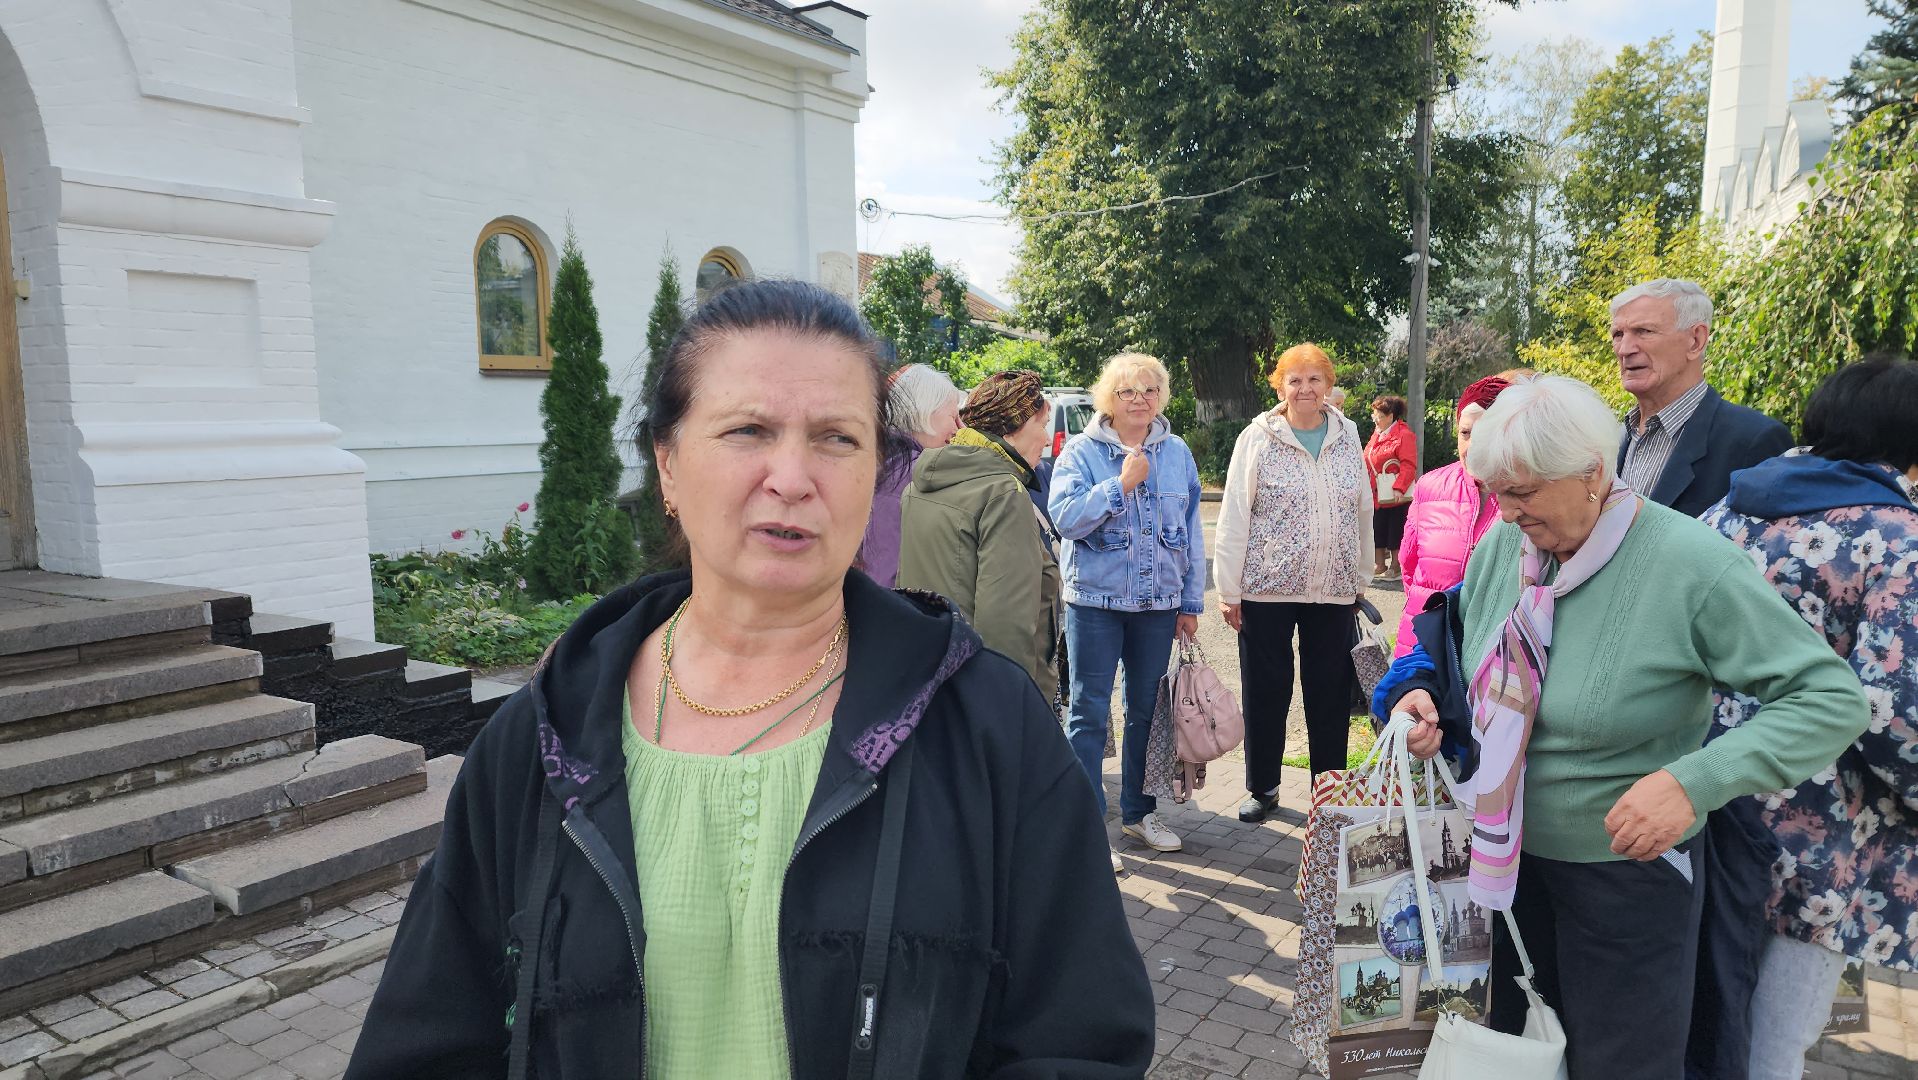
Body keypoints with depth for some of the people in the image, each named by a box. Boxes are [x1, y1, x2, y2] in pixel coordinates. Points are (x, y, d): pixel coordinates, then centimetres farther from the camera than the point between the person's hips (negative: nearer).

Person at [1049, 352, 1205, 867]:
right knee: (1089, 714, -1)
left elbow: (1192, 532, 11)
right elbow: (1064, 516, -16)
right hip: (1095, 599, -4)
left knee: (1148, 710, 13)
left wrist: (1191, 602, 9)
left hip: (1159, 602, 4)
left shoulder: (1177, 453, 8)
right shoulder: (1081, 451, -3)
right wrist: (1121, 484, -20)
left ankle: (1139, 812, 29)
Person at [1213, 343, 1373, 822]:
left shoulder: (1347, 435, 6)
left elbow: (1363, 511, 12)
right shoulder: (1257, 439, -4)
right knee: (1266, 693, 7)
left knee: (1331, 695, 10)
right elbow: (1233, 518, -5)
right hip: (1267, 589, -2)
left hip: (1335, 591, 3)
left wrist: (1361, 578, 13)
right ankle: (1262, 788, 24)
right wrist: (1229, 590, -7)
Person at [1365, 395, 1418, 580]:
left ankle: (1396, 567, 13)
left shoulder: (1404, 435, -13)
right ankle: (1380, 565, 23)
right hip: (1376, 494, 8)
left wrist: (1399, 488, -27)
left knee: (1396, 532, 2)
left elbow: (1408, 466, -19)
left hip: (1396, 495, -8)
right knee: (1377, 530, 12)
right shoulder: (1377, 434, 13)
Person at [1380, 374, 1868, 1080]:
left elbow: (1832, 699, -22)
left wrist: (1694, 781, -33)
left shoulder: (1693, 566, -23)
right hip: (1508, 856, 5)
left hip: (1627, 866, -5)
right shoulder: (1502, 545, -7)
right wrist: (1423, 694, -12)